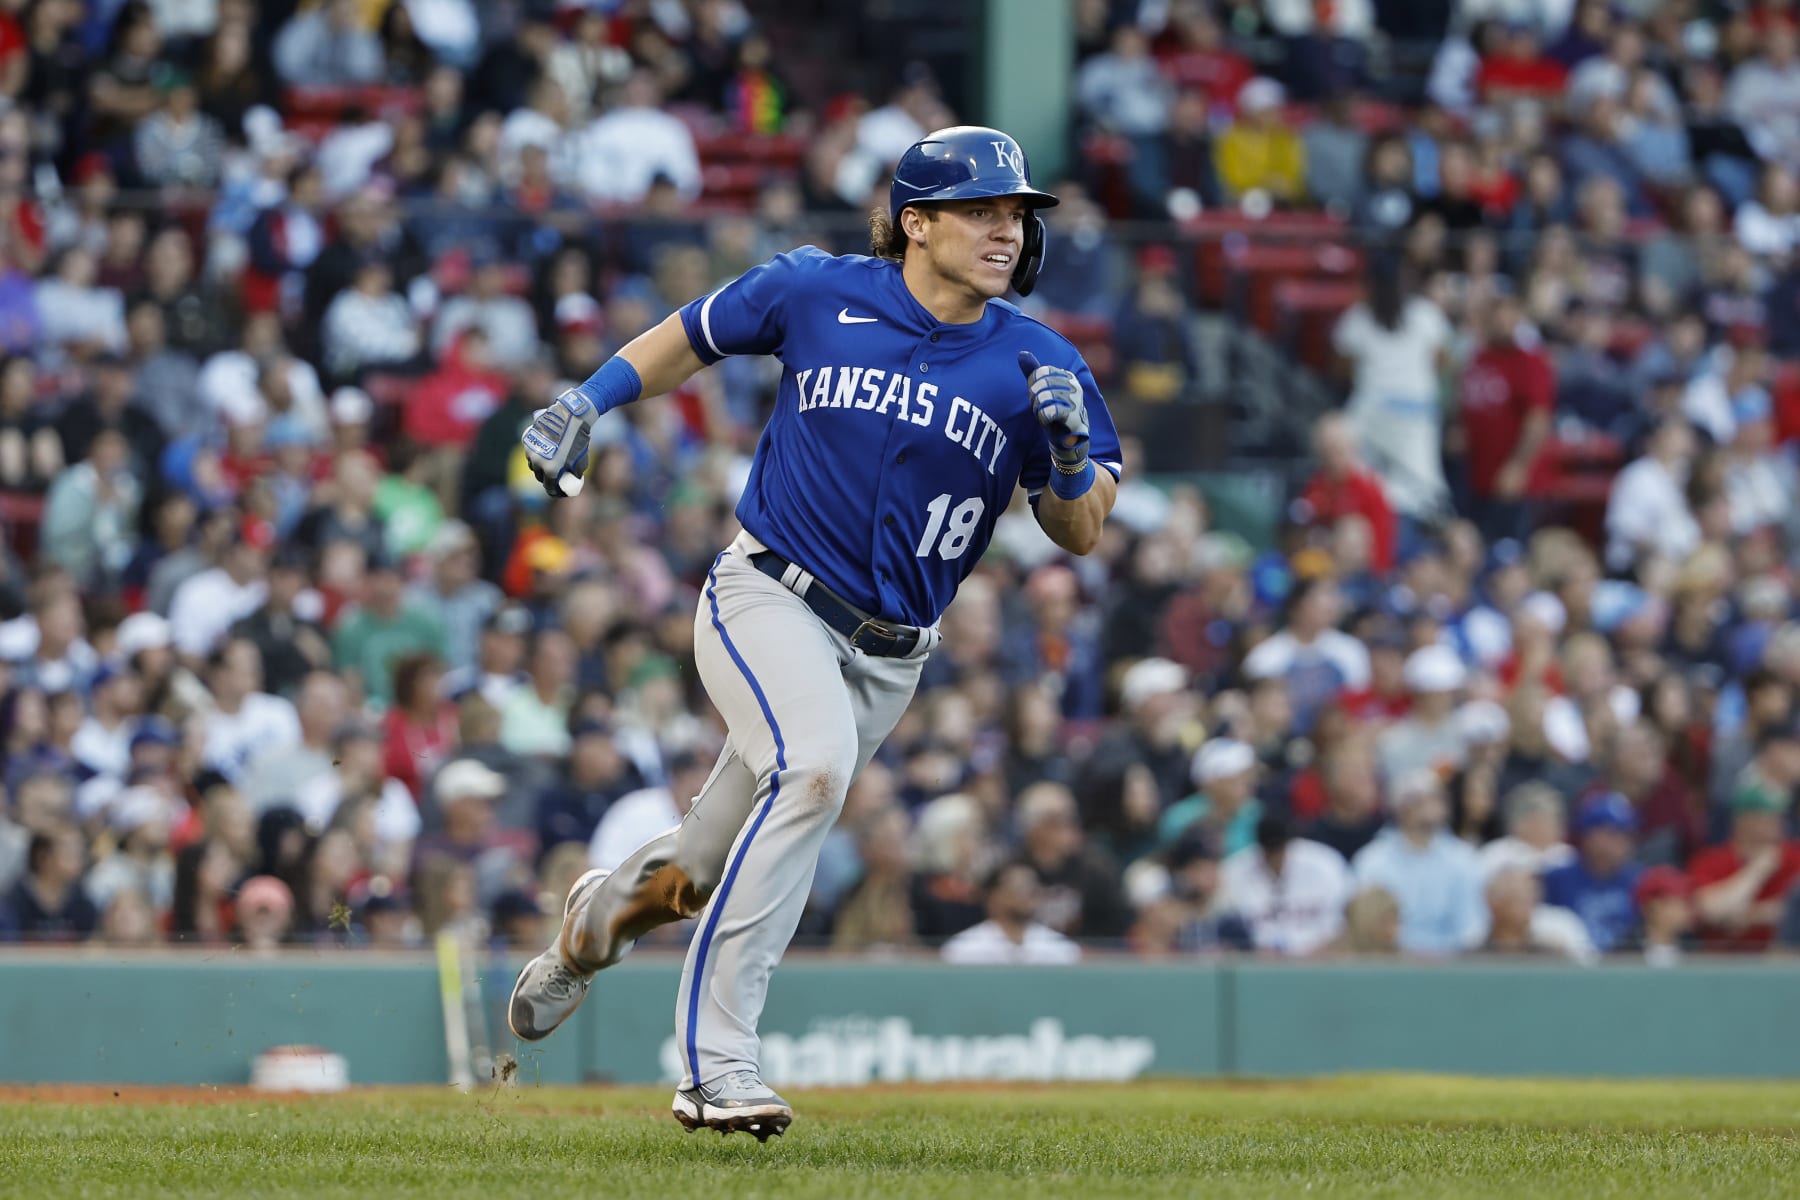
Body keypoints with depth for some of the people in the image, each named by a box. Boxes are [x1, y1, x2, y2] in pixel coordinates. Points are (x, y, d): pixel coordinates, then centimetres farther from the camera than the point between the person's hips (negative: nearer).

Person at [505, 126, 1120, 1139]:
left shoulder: (1036, 364, 0)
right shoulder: (818, 292, -3)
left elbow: (1081, 535, 1)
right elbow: (694, 335, 14)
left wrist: (1067, 451, -18)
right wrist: (585, 403, 4)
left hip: (886, 657, 3)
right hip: (767, 600, -3)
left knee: (704, 875, 8)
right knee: (815, 763, -32)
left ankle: (600, 918, 46)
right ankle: (715, 1068, -32)